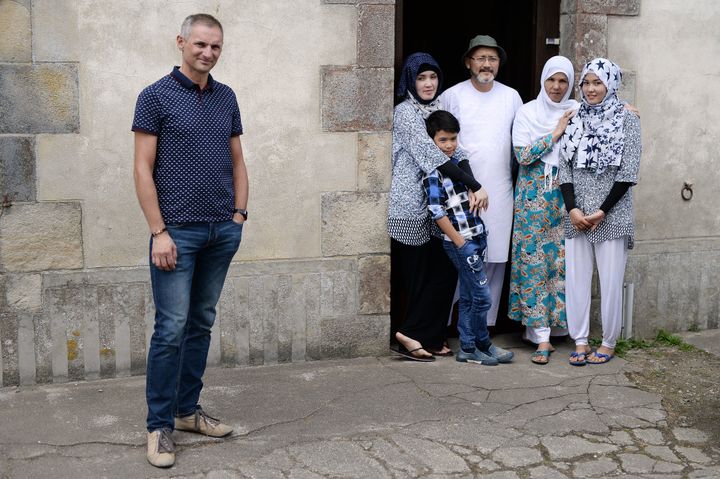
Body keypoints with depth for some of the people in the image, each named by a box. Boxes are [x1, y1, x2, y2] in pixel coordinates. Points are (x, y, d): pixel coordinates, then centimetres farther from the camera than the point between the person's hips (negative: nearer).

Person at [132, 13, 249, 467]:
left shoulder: (226, 97, 11)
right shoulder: (156, 96, -4)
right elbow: (143, 169, -7)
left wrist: (239, 214, 6)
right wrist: (158, 232, -13)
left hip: (223, 231, 5)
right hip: (178, 231, -5)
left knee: (201, 325, 11)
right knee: (172, 328, -4)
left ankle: (188, 409, 24)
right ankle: (160, 425, 7)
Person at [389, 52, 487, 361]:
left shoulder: (439, 109, 15)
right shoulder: (405, 112, -9)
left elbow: (456, 151, 6)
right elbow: (433, 157, -17)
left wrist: (470, 188, -12)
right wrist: (475, 186, -19)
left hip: (435, 205, 7)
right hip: (412, 206, -7)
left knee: (443, 271, 7)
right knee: (421, 275, -3)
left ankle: (430, 338, 16)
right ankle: (412, 334, 8)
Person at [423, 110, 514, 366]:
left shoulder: (456, 162, 13)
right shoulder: (433, 172, -12)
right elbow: (437, 212, -15)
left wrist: (480, 238, 18)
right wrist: (461, 243, -16)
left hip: (476, 238, 8)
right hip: (460, 242, -8)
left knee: (468, 297, 12)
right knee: (482, 296, -3)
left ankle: (468, 348, 20)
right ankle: (482, 345, 13)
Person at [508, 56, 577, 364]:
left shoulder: (577, 111, 10)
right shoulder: (527, 112, 3)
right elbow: (522, 155, -8)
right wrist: (555, 133, -8)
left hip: (565, 193, 2)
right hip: (534, 194, -2)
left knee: (562, 259, 2)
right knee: (534, 259, -5)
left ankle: (556, 323, 19)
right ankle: (541, 337, -1)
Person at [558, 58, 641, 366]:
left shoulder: (626, 119, -1)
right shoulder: (575, 119, 9)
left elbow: (628, 172, -6)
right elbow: (565, 168, 6)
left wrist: (602, 211, -11)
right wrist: (572, 209, -7)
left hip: (611, 213, -3)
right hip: (576, 214, 3)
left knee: (610, 280, 1)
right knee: (575, 278, 4)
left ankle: (609, 343, 15)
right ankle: (580, 341, 15)